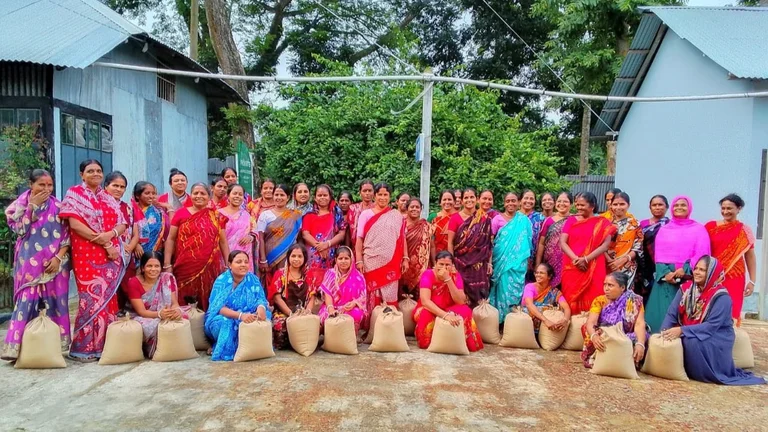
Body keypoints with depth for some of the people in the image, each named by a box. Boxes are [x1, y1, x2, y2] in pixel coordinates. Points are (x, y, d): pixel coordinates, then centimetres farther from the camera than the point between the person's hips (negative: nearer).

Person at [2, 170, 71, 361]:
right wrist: (32, 206, -11)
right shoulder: (21, 205, 4)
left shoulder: (58, 206, 5)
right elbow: (20, 229, -11)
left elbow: (66, 235, 1)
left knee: (55, 302, 3)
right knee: (26, 301, -7)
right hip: (30, 263, -1)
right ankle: (16, 348, -4)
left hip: (54, 263, 1)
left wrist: (58, 257, -11)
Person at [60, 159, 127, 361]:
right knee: (92, 298, -7)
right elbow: (74, 223, -10)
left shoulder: (109, 198, 17)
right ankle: (83, 347, 3)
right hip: (87, 254, -5)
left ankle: (105, 344, 11)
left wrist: (110, 234, -14)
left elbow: (122, 224, 10)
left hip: (111, 254, 5)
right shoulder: (74, 193, 2)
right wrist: (104, 242, -14)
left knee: (108, 298, 4)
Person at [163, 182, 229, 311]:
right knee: (185, 305, 1)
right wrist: (167, 265, -2)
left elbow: (223, 241, 11)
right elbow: (171, 239, 5)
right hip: (185, 267, -1)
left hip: (210, 268, 1)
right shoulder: (181, 213, 4)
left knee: (207, 303, 4)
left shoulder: (216, 216, 8)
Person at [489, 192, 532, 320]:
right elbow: (490, 239, 1)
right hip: (502, 260, -2)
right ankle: (502, 317, 8)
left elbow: (529, 239, 11)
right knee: (504, 288, -2)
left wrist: (528, 260, 5)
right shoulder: (497, 219, 1)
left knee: (516, 288, 2)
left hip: (518, 261, 2)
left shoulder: (524, 220, 7)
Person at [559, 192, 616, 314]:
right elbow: (562, 242, 2)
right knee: (571, 301, 1)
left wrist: (586, 259, -14)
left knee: (591, 302, -3)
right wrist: (575, 259, -14)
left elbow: (605, 245, -4)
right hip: (571, 268, 2)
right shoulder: (571, 220, 10)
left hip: (593, 269, -2)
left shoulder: (602, 223, 5)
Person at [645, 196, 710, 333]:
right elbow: (659, 254, 6)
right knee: (662, 312, -2)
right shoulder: (664, 229, 15)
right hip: (665, 277, 2)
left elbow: (701, 254, -3)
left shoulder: (699, 229, 8)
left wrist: (685, 270, -15)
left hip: (688, 277, -2)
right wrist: (666, 272, -11)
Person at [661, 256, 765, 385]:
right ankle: (682, 369, 1)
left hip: (716, 339, -5)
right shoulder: (686, 288, 1)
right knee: (670, 340, -23)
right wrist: (665, 331, -22)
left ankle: (713, 374, -10)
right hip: (687, 336, 5)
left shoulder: (721, 297, -15)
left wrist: (682, 331, -31)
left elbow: (712, 326, -23)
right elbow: (672, 314, -4)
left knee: (692, 342, -34)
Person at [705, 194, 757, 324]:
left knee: (731, 313, -1)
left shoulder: (744, 231, 5)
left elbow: (750, 257, 8)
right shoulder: (711, 226, 4)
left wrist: (752, 281, 4)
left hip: (734, 279, 0)